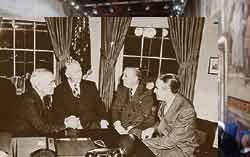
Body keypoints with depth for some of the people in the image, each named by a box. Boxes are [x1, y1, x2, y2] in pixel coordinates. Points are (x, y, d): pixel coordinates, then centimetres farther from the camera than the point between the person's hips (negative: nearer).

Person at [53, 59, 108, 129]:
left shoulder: (91, 85, 15)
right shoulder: (59, 90, 8)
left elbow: (99, 105, 10)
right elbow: (58, 113, 4)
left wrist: (103, 120, -8)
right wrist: (66, 120, -18)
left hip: (92, 124, 1)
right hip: (72, 127, -1)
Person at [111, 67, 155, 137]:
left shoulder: (146, 93, -6)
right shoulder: (121, 90, 10)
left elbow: (143, 114, -14)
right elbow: (115, 108, 5)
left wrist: (128, 129, -23)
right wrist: (117, 124, -14)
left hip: (142, 125, -4)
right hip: (123, 125, 4)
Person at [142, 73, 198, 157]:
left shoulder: (186, 111, -27)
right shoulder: (164, 102, -3)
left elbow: (170, 141, -24)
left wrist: (145, 141, -19)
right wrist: (153, 129, -6)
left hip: (180, 150, -7)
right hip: (164, 141, 7)